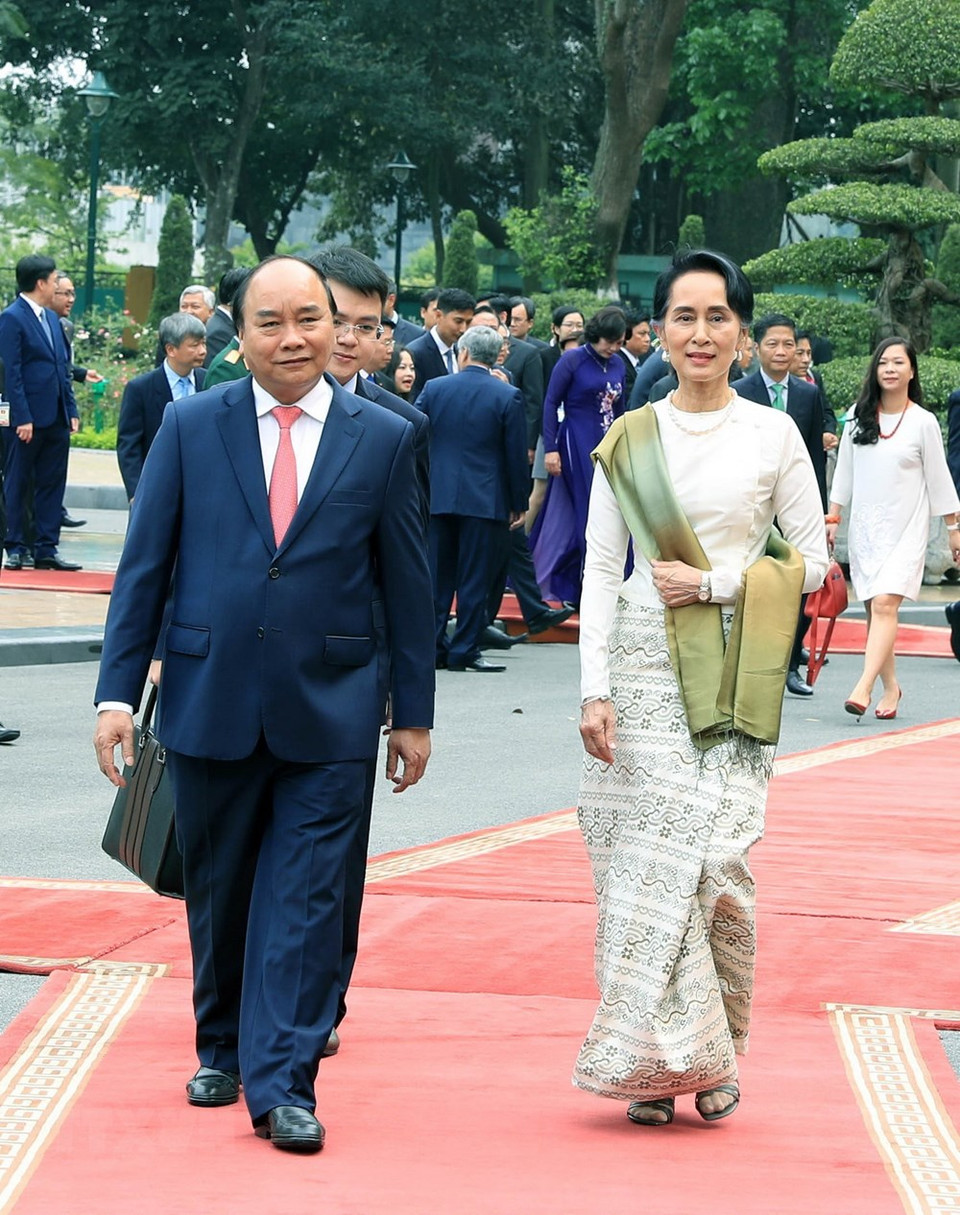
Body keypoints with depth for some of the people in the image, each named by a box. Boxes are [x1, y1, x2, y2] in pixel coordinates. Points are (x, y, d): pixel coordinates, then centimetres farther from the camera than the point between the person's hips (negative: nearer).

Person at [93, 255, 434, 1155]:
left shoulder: (383, 438, 1)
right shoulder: (190, 427, 2)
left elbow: (407, 584, 5)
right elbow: (143, 566, 3)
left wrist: (413, 712, 6)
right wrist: (117, 692, -2)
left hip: (329, 713, -1)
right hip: (209, 706, 1)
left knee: (304, 901, -5)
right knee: (216, 894, 13)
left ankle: (283, 1084, -3)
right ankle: (222, 1051, 31)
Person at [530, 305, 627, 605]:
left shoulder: (617, 364, 10)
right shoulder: (572, 360, -7)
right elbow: (551, 402, -7)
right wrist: (550, 448, -12)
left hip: (608, 446, 5)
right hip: (577, 446, -5)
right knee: (589, 513, -5)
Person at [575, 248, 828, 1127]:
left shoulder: (773, 435, 4)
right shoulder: (629, 440, 6)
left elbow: (811, 560, 4)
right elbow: (600, 568, 5)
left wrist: (713, 582, -9)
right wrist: (595, 689, -3)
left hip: (735, 679, -1)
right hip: (645, 668, 1)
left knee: (720, 863, -7)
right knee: (648, 861, -4)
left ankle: (720, 1055, 9)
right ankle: (656, 1061, 5)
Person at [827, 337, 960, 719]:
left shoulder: (923, 422, -3)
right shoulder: (858, 418, 5)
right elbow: (844, 472, 12)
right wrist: (832, 518, 8)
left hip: (906, 528, -4)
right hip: (864, 526, 4)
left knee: (885, 604, -17)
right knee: (874, 609, 5)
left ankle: (864, 688, -27)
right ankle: (890, 686, 16)